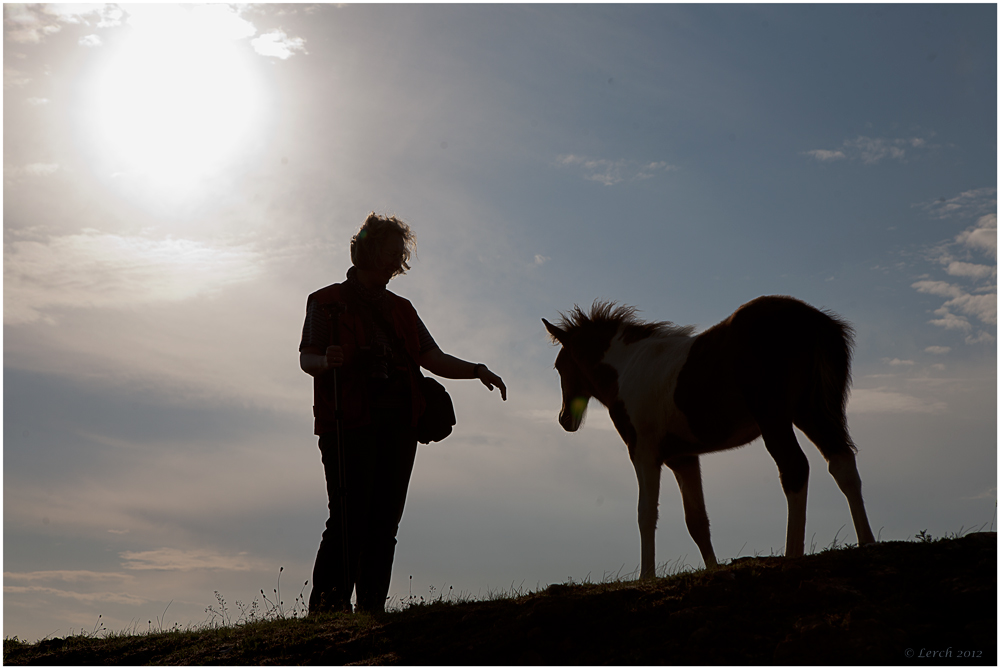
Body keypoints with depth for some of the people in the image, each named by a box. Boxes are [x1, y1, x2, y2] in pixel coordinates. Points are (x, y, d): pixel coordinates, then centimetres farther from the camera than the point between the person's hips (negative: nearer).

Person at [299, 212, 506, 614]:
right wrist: (326, 361, -26)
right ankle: (325, 608, -5)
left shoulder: (401, 309, 22)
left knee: (385, 521, 1)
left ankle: (372, 608, 6)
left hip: (398, 424, 5)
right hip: (348, 424, -5)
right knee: (349, 519, -11)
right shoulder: (327, 303, 7)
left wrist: (476, 370, -4)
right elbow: (306, 358, -3)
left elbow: (433, 358, 13)